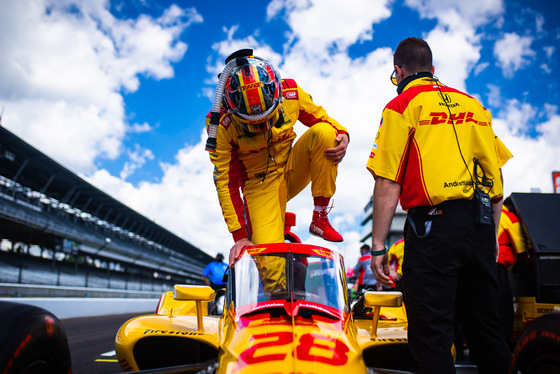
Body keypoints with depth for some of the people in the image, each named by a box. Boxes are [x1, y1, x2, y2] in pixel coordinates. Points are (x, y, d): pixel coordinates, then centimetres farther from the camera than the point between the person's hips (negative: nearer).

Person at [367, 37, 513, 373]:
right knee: (485, 325, 18)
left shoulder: (401, 107, -1)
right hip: (480, 226, 7)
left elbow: (388, 184, -9)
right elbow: (496, 178, 17)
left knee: (431, 333, 0)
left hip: (434, 224, -6)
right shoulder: (472, 104, 17)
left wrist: (378, 246, -5)